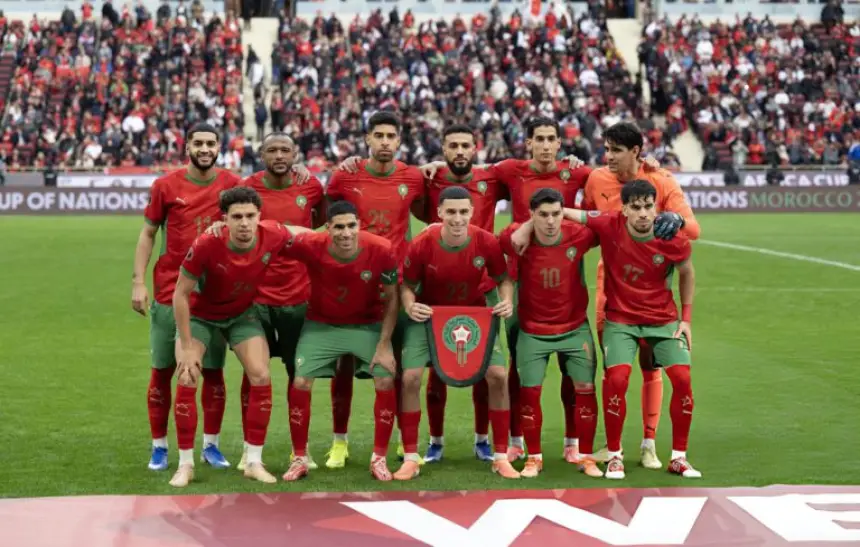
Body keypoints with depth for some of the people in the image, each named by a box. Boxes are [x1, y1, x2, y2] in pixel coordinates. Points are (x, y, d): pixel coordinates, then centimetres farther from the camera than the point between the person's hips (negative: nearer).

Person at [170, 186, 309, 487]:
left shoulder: (273, 236, -27)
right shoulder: (206, 245, -34)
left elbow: (301, 233, 1)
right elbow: (180, 295, -23)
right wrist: (187, 347, -20)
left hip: (242, 314, 3)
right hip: (200, 314, -2)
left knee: (261, 377, -10)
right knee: (186, 381, -14)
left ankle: (254, 462, 2)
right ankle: (185, 464, 0)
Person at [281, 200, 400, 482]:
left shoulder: (381, 250, -24)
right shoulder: (311, 246, -26)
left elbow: (391, 298, -11)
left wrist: (384, 344, -12)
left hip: (367, 325, 0)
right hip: (321, 324, 0)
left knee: (386, 381, -11)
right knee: (300, 383, -9)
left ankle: (379, 459, 6)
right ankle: (299, 459, 9)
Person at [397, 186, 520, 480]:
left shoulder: (487, 242, -20)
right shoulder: (421, 245, -23)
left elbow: (503, 279, -3)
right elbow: (407, 285, -8)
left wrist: (507, 301, -23)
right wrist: (410, 306, -29)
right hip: (429, 315, -1)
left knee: (497, 376, -10)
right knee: (410, 377, -14)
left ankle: (501, 457, 5)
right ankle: (411, 458, 0)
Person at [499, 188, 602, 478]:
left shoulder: (579, 235, -14)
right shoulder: (517, 238, -16)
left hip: (575, 328, 1)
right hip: (532, 331, -1)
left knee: (585, 389, 1)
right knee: (529, 392, 0)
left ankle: (586, 457, 15)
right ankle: (534, 458, 17)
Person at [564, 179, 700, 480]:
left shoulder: (673, 240, -14)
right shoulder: (609, 225, -17)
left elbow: (687, 273, 5)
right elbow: (562, 213, -8)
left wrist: (686, 318, 3)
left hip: (664, 319, 1)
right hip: (620, 318, -1)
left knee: (682, 378, -10)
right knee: (617, 378, -19)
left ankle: (679, 457, 6)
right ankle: (614, 456, -1)